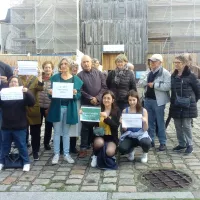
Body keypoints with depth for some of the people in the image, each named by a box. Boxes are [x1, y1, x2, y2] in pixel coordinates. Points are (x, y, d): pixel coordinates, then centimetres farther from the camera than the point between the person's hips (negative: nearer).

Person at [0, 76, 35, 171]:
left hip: (19, 126, -2)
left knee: (22, 145, 5)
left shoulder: (23, 93, 0)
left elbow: (32, 103, -12)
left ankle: (26, 162, 16)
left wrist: (27, 92, -28)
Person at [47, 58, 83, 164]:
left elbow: (79, 95, 2)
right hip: (57, 107, 0)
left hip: (69, 108, 1)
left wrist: (75, 94, -19)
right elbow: (52, 92, 4)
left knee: (66, 132, 10)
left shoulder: (76, 79, 3)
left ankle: (66, 154, 19)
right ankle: (56, 154, 14)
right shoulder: (55, 77, 3)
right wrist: (50, 93, -19)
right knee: (57, 132, 4)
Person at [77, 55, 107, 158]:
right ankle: (83, 148, 4)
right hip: (86, 104, -2)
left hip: (99, 103, 3)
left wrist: (97, 98, -9)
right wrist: (90, 98, -14)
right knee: (86, 126, -2)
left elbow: (104, 87, 3)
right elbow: (80, 90, -6)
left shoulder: (98, 73, 8)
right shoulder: (80, 75, 1)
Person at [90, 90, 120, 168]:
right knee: (100, 142, -35)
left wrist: (106, 118, -27)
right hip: (99, 135, 1)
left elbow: (116, 126, -13)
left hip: (111, 137, -1)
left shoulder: (117, 111, 0)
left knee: (110, 152, -29)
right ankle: (95, 156, 0)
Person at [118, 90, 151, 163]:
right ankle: (131, 150, 12)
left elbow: (145, 129, -6)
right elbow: (124, 129, 1)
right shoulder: (125, 111, -1)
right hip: (129, 135, 1)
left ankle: (145, 154, 5)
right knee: (122, 149, -28)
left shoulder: (143, 110, -5)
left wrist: (145, 122, -26)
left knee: (146, 143, -36)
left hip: (141, 134, -1)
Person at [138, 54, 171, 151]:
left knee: (160, 122, 3)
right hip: (148, 100, 7)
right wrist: (145, 82, -9)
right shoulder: (149, 73, 13)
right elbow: (140, 83, 14)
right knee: (149, 122, 14)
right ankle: (150, 140, 25)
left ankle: (163, 143, 13)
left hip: (158, 101, -7)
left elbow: (168, 86, -21)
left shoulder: (165, 73, -9)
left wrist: (154, 85, -19)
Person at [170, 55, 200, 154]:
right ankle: (182, 144, 24)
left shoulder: (190, 76, -8)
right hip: (176, 105, 6)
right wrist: (173, 101, 9)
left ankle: (189, 145, 14)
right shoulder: (173, 76, 9)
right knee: (178, 126, 11)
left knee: (186, 125, -1)